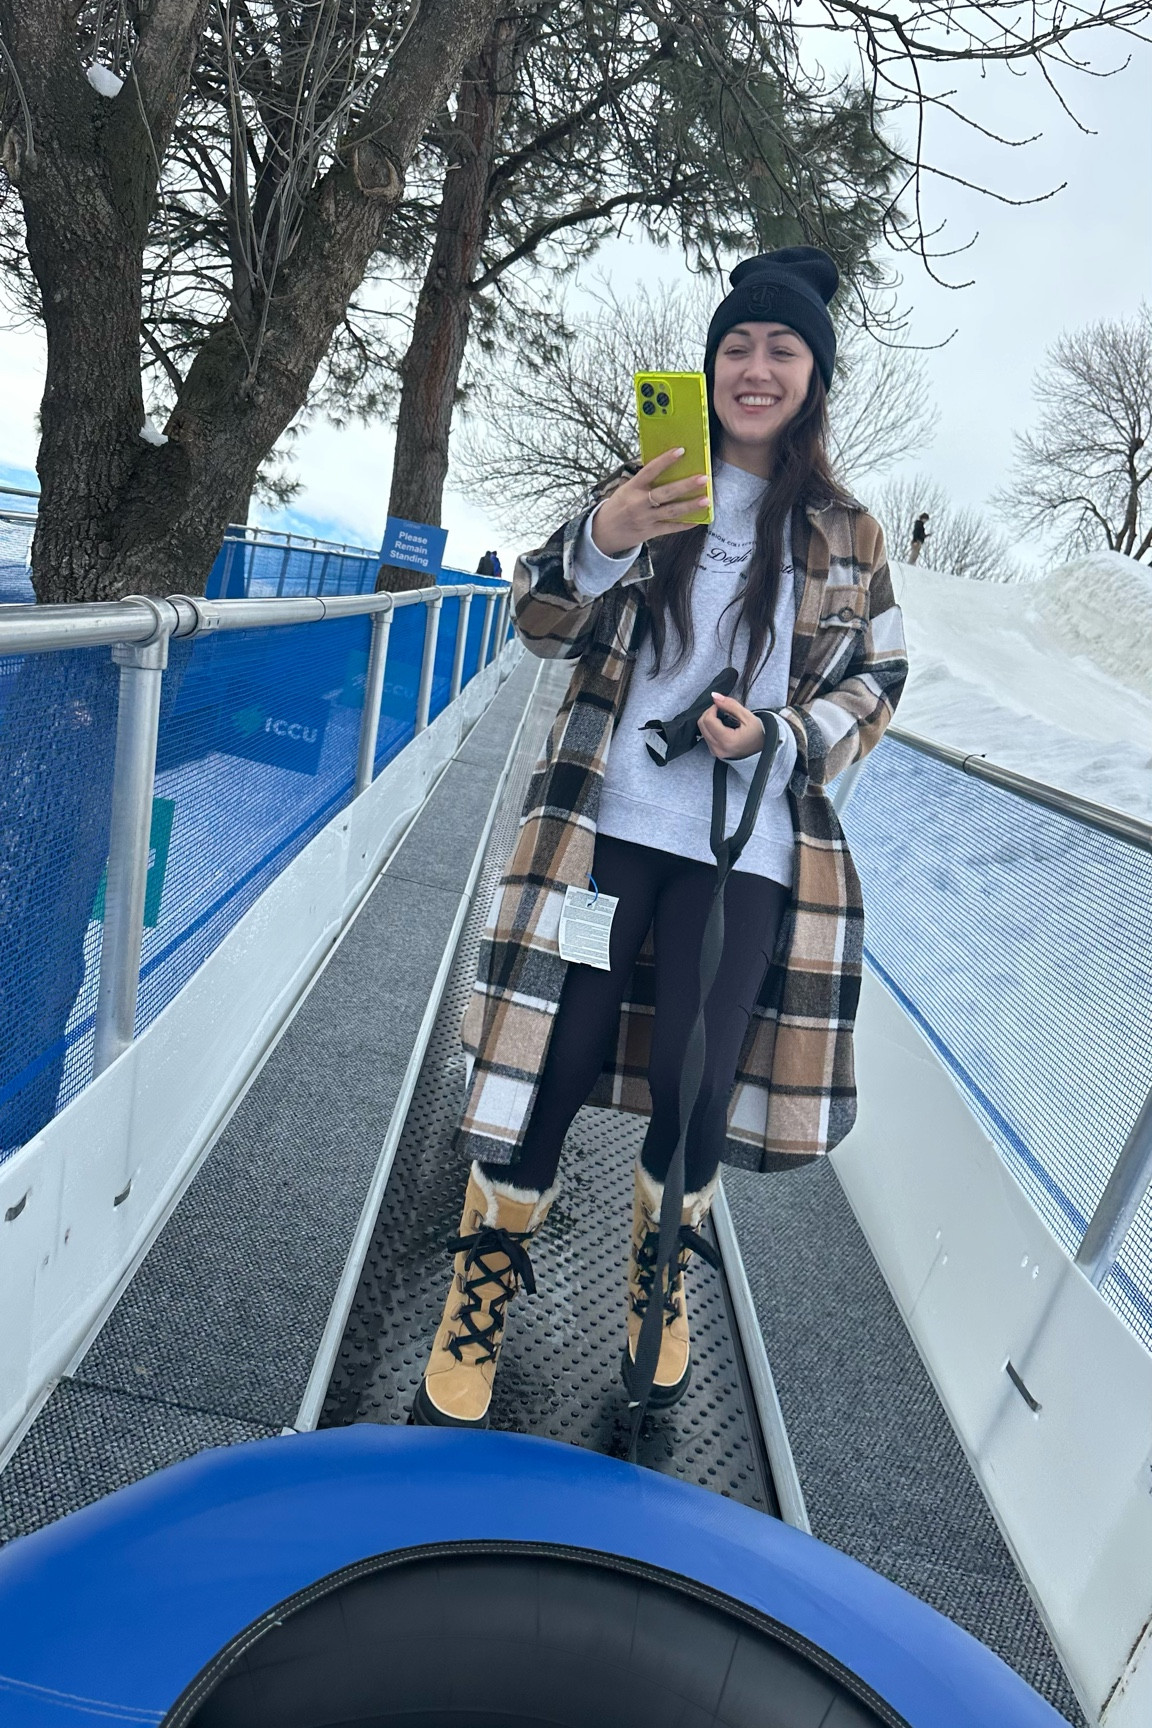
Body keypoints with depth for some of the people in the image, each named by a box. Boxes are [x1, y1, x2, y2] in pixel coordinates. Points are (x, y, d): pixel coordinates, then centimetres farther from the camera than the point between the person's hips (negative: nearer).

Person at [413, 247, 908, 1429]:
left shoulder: (846, 535, 11)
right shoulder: (649, 487, 8)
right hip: (605, 823, -1)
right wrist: (599, 540, -21)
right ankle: (479, 1303, 20)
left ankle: (660, 1284, 34)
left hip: (745, 849, 1)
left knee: (698, 1085, 3)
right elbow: (544, 626, 1)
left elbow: (876, 681, 13)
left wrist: (779, 735, -7)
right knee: (553, 1063, -2)